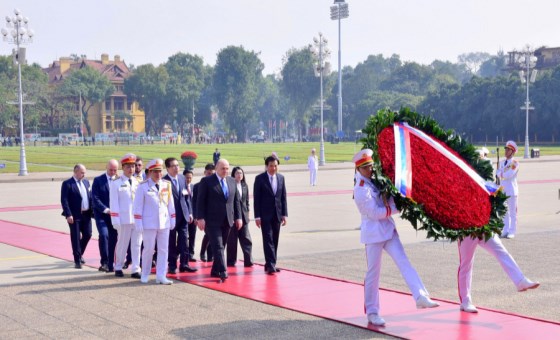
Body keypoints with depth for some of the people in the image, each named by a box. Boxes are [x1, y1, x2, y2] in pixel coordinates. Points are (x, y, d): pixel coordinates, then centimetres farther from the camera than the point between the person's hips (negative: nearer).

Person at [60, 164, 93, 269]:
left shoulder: (86, 182, 12)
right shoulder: (67, 184, -8)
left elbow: (90, 196, 15)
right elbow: (64, 200, -13)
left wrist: (92, 210, 5)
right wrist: (68, 215, -19)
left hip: (86, 214, 6)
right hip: (74, 216, -6)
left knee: (87, 235, 10)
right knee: (76, 237, 1)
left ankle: (79, 254, 33)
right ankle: (77, 260, 9)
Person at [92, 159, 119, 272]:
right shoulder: (98, 180, 0)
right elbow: (95, 198, -7)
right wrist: (106, 210, -16)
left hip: (115, 215, 2)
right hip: (101, 214, -2)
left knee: (113, 239, 4)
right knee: (104, 235, -21)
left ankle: (110, 264, 14)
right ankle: (104, 262, -13)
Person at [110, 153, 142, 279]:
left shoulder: (138, 182, 8)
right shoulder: (116, 183, -2)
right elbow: (114, 203, -4)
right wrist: (116, 221, -10)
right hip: (124, 220, -3)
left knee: (137, 245, 4)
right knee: (122, 245, 7)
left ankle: (135, 270, 8)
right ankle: (118, 267, 22)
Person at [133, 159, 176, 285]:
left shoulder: (167, 185, 6)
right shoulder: (143, 186, -4)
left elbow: (170, 204, 11)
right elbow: (138, 206, -5)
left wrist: (172, 220, 10)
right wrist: (138, 223, -8)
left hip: (164, 223, 4)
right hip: (149, 223, -4)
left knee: (163, 250, 3)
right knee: (148, 249, 2)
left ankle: (161, 276, 7)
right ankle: (145, 275, 17)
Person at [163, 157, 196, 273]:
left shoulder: (182, 178, 8)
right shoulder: (164, 181, -13)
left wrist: (189, 212, 9)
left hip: (183, 215, 5)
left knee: (184, 241, 5)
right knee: (172, 242, 5)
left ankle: (184, 264, 11)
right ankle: (172, 266, 14)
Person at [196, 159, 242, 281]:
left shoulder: (232, 181, 12)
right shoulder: (206, 181, -3)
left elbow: (236, 200, 15)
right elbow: (200, 201, -6)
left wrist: (238, 217, 8)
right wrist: (200, 218, -13)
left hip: (227, 220, 5)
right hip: (212, 220, -5)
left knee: (221, 246, 9)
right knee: (218, 246, -11)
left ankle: (215, 271, 18)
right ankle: (222, 271, -16)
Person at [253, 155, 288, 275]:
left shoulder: (281, 178, 8)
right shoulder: (260, 178, -5)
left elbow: (283, 197, 10)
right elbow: (256, 198, -6)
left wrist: (284, 214, 3)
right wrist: (257, 216, -11)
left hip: (277, 214, 4)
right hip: (265, 215, -4)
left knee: (275, 240, 7)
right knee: (268, 239, -10)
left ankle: (270, 264, 15)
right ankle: (270, 265, -12)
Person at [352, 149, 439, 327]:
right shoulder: (361, 190, -15)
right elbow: (375, 213, -17)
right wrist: (396, 209, -10)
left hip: (388, 230, 7)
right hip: (373, 233, -7)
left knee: (404, 262, -7)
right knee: (373, 273, 0)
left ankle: (421, 297, -16)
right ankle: (372, 313, 10)